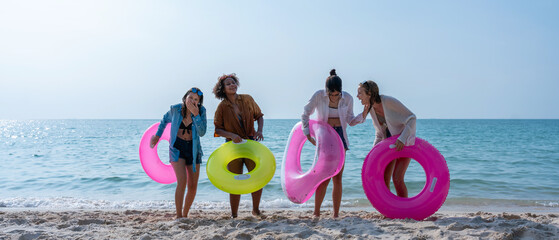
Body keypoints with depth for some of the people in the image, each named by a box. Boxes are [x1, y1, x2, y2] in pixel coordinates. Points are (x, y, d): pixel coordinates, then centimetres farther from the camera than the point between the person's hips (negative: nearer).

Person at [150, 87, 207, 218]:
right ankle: (178, 216, -11)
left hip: (193, 149, 2)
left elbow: (202, 132, -19)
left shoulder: (201, 111, -9)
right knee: (182, 181, -20)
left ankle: (185, 214, 25)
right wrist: (157, 136, 12)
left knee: (193, 186, 5)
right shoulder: (175, 109, -9)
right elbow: (165, 120, 13)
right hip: (177, 148, -2)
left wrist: (195, 114, -27)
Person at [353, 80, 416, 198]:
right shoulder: (370, 107, -5)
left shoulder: (389, 101, -25)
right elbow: (379, 132, 6)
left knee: (397, 178, -15)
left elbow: (412, 117, -21)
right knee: (383, 179, 0)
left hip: (404, 142, -6)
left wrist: (402, 138, -33)